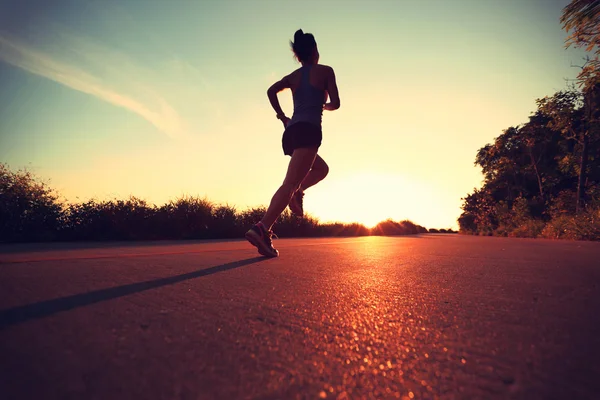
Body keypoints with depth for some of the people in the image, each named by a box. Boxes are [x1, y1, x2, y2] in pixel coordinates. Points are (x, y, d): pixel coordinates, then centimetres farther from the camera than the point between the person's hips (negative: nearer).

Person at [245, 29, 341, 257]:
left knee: (322, 168, 27)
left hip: (291, 131, 7)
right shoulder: (325, 71, 10)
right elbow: (335, 103, 6)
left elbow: (271, 91, 6)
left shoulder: (293, 76, 22)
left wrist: (281, 116, 12)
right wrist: (324, 106, 27)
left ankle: (297, 192, 3)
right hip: (308, 130, -7)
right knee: (290, 182, -18)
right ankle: (263, 228, -30)